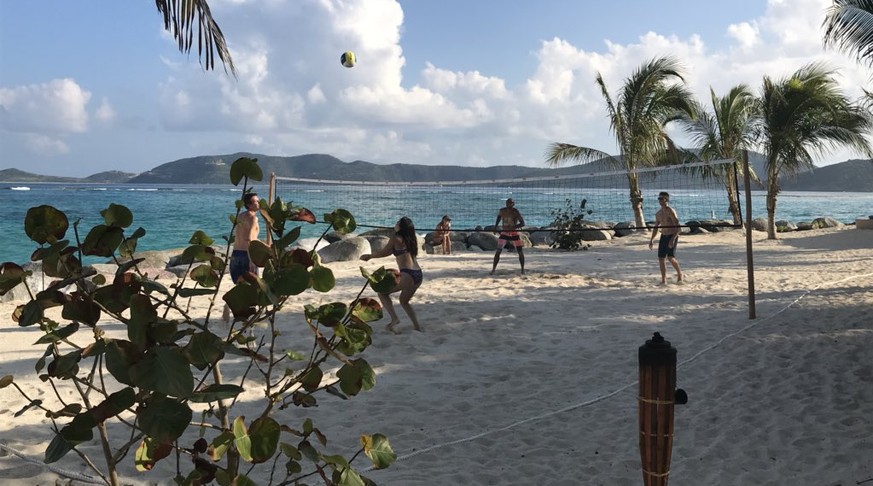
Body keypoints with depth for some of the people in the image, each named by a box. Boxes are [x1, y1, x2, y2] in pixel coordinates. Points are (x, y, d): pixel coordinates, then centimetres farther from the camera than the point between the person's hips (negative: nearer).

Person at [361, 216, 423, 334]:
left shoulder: (396, 239, -4)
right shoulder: (412, 239, 18)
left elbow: (383, 252, 8)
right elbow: (390, 251, 27)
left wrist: (369, 256, 26)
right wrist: (370, 256, 31)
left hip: (407, 275, -7)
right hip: (419, 275, 7)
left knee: (382, 292, 12)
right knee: (404, 301, 29)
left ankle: (394, 319, -4)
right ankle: (417, 326, 18)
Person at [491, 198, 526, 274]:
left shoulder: (516, 212, -13)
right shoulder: (502, 211, -5)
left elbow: (522, 223, -16)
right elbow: (499, 216, 19)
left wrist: (512, 227, -28)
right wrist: (495, 226, 9)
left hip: (514, 234, -1)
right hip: (504, 233, 1)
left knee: (520, 252, 0)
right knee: (498, 251, -9)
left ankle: (522, 269, 17)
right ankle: (493, 269, -4)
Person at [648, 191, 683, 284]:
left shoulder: (671, 211, -13)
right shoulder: (658, 213, 11)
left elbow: (677, 227, -19)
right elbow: (656, 227, 21)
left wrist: (673, 239, -27)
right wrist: (652, 239, 14)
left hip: (672, 236, -7)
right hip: (663, 236, 7)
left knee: (671, 257, -18)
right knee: (661, 258, 1)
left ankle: (679, 273, 7)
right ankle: (664, 280, 8)